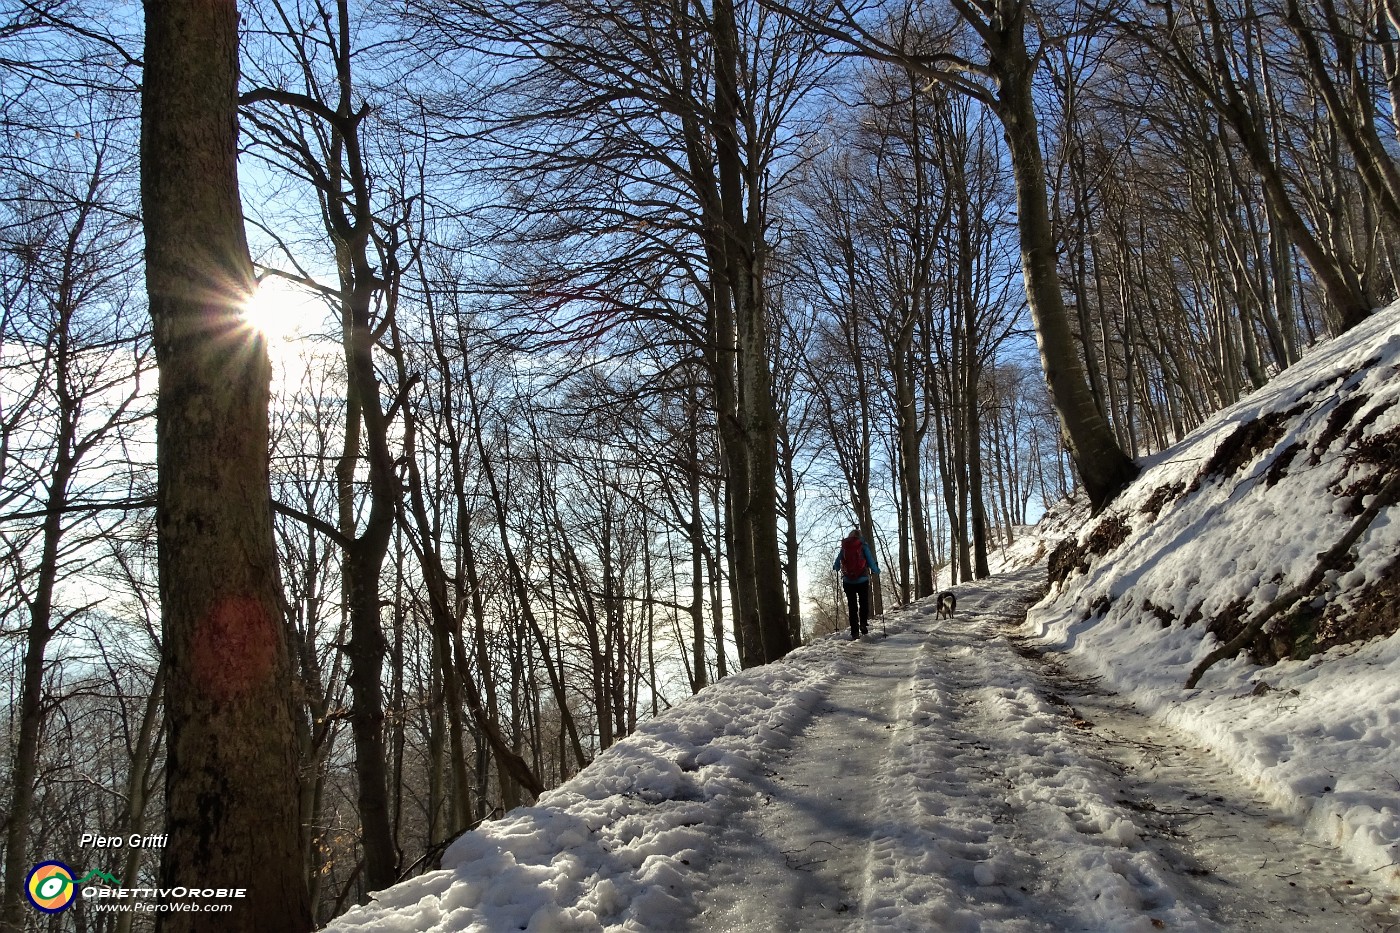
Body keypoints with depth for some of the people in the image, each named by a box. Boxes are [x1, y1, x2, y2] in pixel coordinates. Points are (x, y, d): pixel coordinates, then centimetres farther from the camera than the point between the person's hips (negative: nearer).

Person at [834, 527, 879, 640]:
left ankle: (855, 632, 6)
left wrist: (835, 568, 30)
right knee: (864, 602, 15)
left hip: (848, 581, 2)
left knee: (852, 606, 9)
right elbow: (870, 561, -5)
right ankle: (863, 623, -6)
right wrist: (876, 570, 14)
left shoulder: (844, 547, 0)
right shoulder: (863, 546, -5)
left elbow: (837, 565, 7)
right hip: (862, 580, -2)